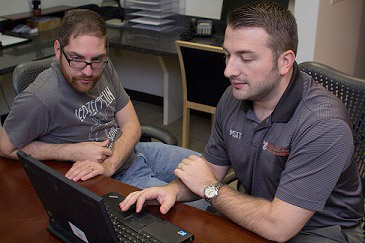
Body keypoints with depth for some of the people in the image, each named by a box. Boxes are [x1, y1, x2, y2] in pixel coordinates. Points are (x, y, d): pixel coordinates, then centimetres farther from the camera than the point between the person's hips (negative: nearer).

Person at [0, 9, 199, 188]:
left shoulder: (104, 68, -6)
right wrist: (73, 151, -22)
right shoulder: (38, 100, -28)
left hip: (130, 151, 7)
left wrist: (107, 166, -21)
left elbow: (131, 125, -1)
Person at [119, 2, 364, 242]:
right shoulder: (233, 98, -7)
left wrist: (210, 188, -18)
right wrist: (174, 190, -17)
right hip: (255, 212, 6)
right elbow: (213, 168, 5)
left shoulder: (324, 125, -30)